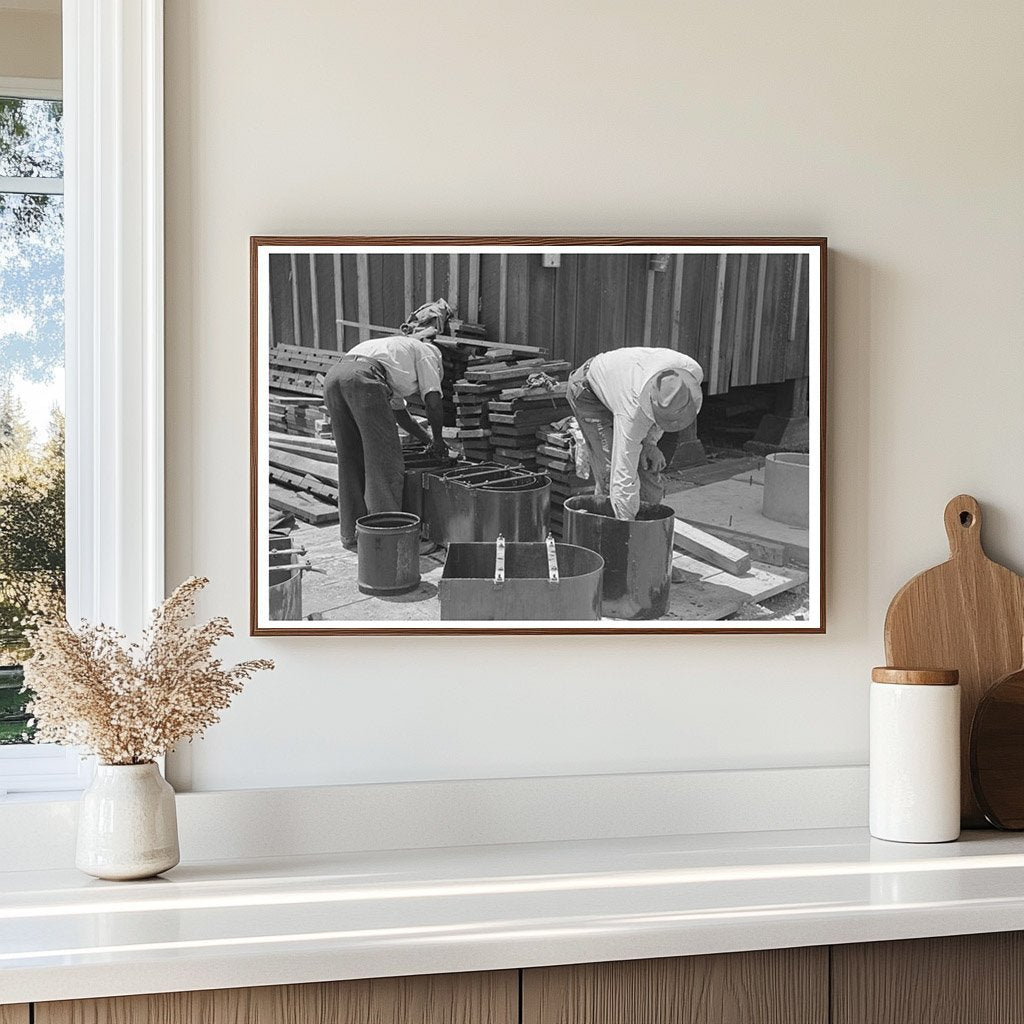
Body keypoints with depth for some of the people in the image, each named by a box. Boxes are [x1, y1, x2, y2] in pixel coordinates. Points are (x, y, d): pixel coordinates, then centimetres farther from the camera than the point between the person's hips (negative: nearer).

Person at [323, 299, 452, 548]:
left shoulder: (396, 346, 43)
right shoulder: (428, 351, 20)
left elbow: (399, 412, 48)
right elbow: (433, 401, 8)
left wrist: (427, 439, 50)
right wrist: (437, 439, 23)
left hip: (333, 377, 8)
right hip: (363, 378, -8)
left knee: (350, 461, 16)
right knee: (384, 462, -1)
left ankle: (352, 536, 20)